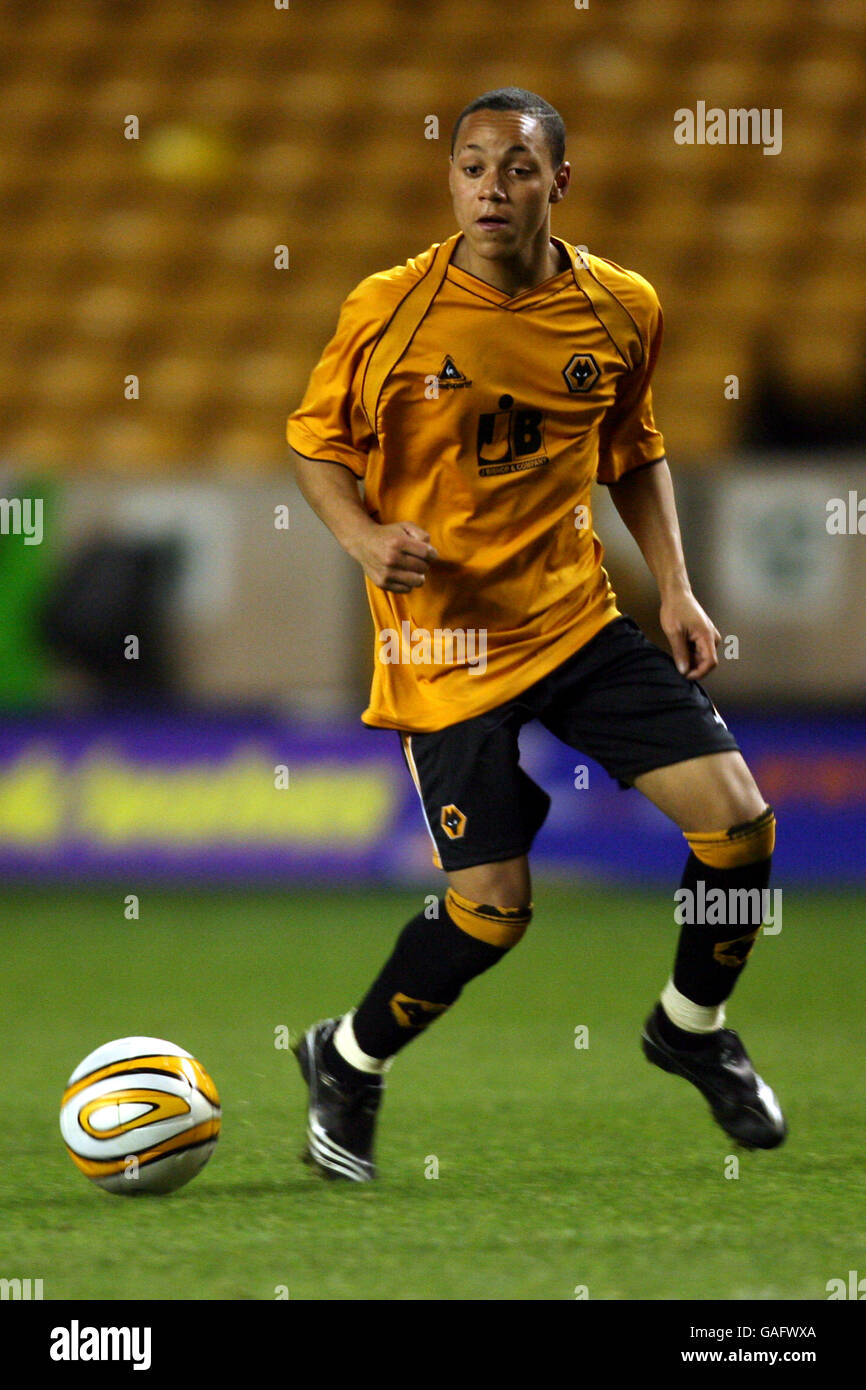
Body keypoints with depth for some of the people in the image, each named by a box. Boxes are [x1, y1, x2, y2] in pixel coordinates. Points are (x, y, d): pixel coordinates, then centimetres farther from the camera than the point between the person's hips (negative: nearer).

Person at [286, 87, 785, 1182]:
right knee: (492, 906, -10)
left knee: (737, 820, -7)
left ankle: (692, 1027, 22)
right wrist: (364, 537, -17)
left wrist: (674, 587, 4)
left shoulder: (620, 309, -1)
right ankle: (347, 1063, 18)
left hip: (579, 617, 4)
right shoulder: (388, 311, -11)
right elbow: (314, 442, 1)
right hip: (445, 639, -4)